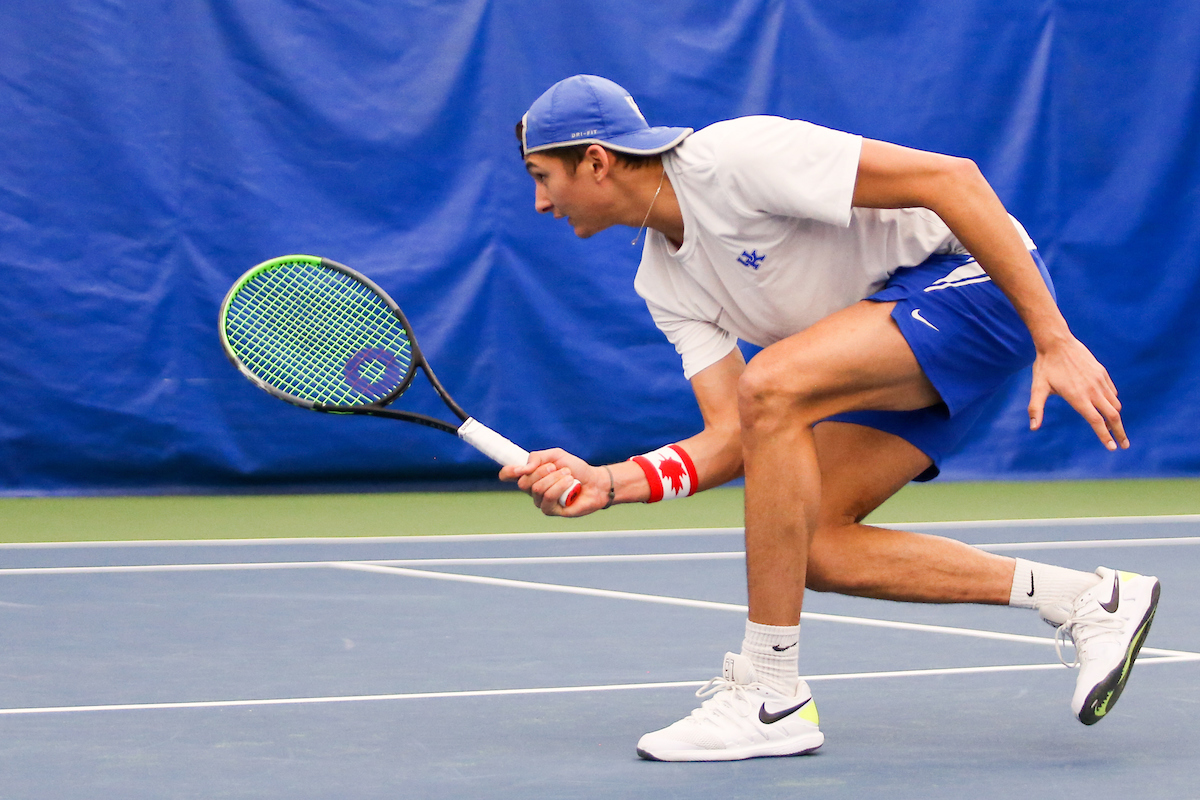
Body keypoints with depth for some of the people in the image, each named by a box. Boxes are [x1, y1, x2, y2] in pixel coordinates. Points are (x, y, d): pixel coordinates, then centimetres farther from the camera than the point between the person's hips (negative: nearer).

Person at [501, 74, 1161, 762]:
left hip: (975, 274, -10)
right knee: (808, 546, -3)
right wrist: (608, 484, -13)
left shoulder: (730, 157, -21)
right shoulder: (664, 284, 8)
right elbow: (735, 439, 3)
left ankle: (773, 698, -23)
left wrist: (1053, 338, -26)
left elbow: (949, 178, -24)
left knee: (770, 386, -30)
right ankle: (1088, 602, 5)